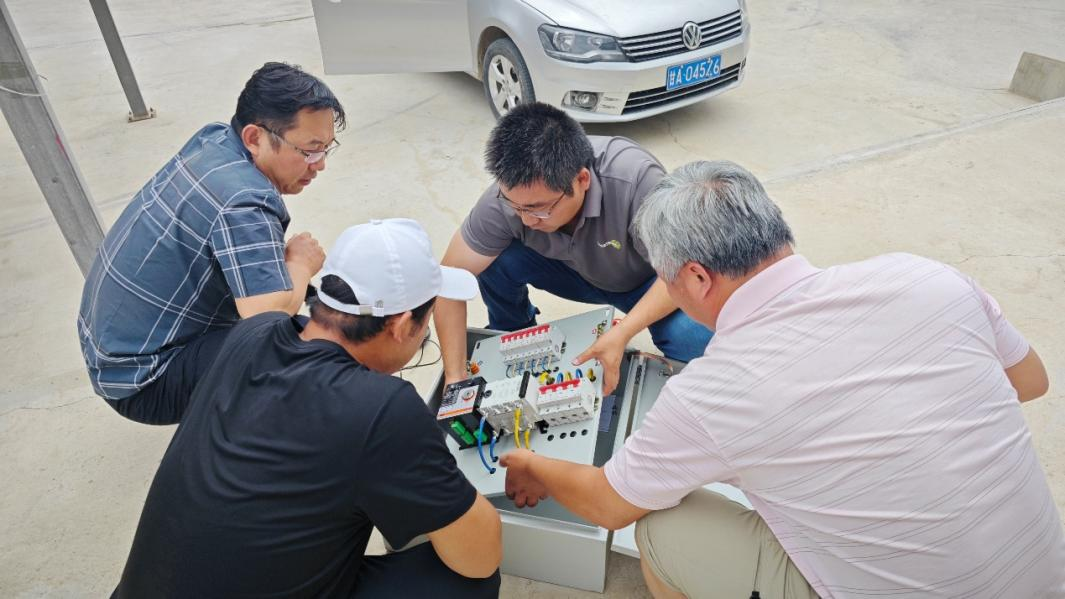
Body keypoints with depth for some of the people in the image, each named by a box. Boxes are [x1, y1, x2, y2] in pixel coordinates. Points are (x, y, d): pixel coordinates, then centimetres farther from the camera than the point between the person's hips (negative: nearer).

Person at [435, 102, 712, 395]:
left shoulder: (637, 179, -39)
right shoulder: (509, 193, -29)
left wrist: (621, 333, -41)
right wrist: (455, 378, -24)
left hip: (645, 280, -2)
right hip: (575, 270, 3)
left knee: (693, 337, -32)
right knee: (495, 259, -23)